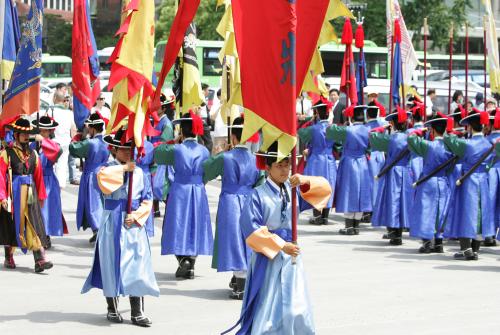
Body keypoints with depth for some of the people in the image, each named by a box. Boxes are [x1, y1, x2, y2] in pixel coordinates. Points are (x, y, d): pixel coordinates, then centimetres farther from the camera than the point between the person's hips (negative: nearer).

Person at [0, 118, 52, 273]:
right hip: (13, 194, -3)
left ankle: (40, 260, -14)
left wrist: (41, 196, 17)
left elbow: (38, 176, 15)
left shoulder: (33, 154, 10)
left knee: (34, 225, -6)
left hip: (30, 194, 3)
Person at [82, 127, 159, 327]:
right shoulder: (109, 169, -1)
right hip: (112, 225, -2)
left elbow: (147, 200, 8)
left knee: (137, 267, -1)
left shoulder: (139, 173, 9)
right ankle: (112, 309, 17)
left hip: (134, 226, 3)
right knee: (112, 265, 3)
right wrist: (123, 168, -20)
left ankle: (137, 313, 2)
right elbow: (102, 176, -27)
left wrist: (136, 215, -8)